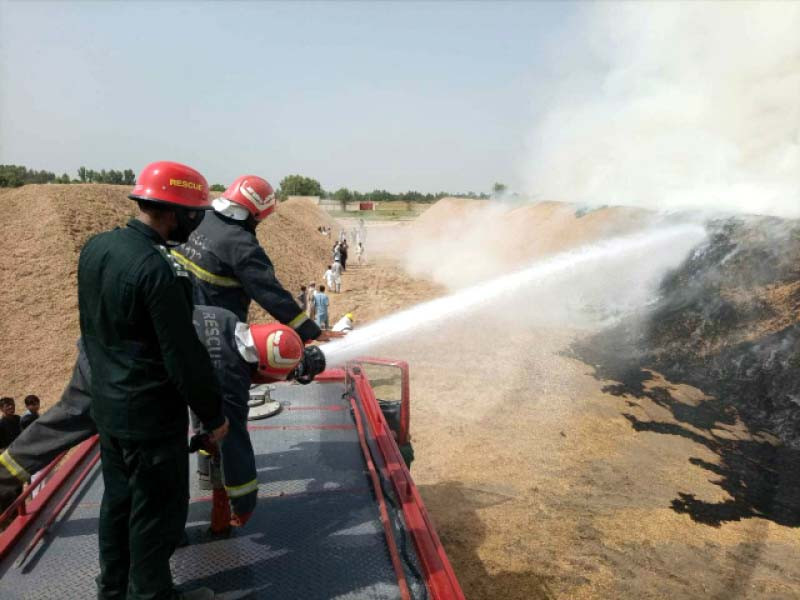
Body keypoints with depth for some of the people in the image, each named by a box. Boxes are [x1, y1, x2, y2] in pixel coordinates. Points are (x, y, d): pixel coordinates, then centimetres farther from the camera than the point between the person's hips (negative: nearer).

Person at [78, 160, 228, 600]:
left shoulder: (95, 247, 0)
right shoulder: (157, 270, -26)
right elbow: (185, 356, -22)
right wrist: (213, 415, -13)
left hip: (107, 403, 9)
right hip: (151, 415, -9)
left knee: (118, 498, 23)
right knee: (157, 511, 10)